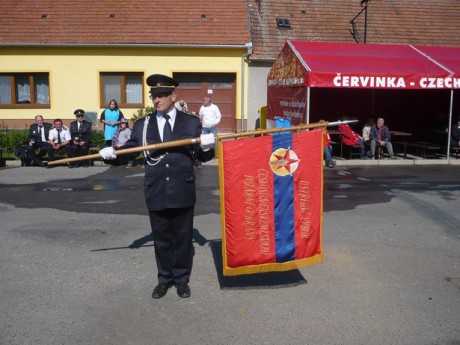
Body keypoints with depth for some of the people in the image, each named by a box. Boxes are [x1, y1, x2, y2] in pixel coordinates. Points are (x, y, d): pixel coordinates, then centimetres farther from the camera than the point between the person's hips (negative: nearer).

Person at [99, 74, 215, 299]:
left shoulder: (191, 123, 3)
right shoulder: (142, 125, 6)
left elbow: (202, 157, 6)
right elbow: (129, 148, 13)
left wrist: (206, 146, -15)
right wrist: (113, 152, -7)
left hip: (183, 192, -1)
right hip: (156, 192, 1)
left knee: (183, 237, 11)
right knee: (161, 239, 13)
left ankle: (182, 279, 29)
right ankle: (164, 279, 31)